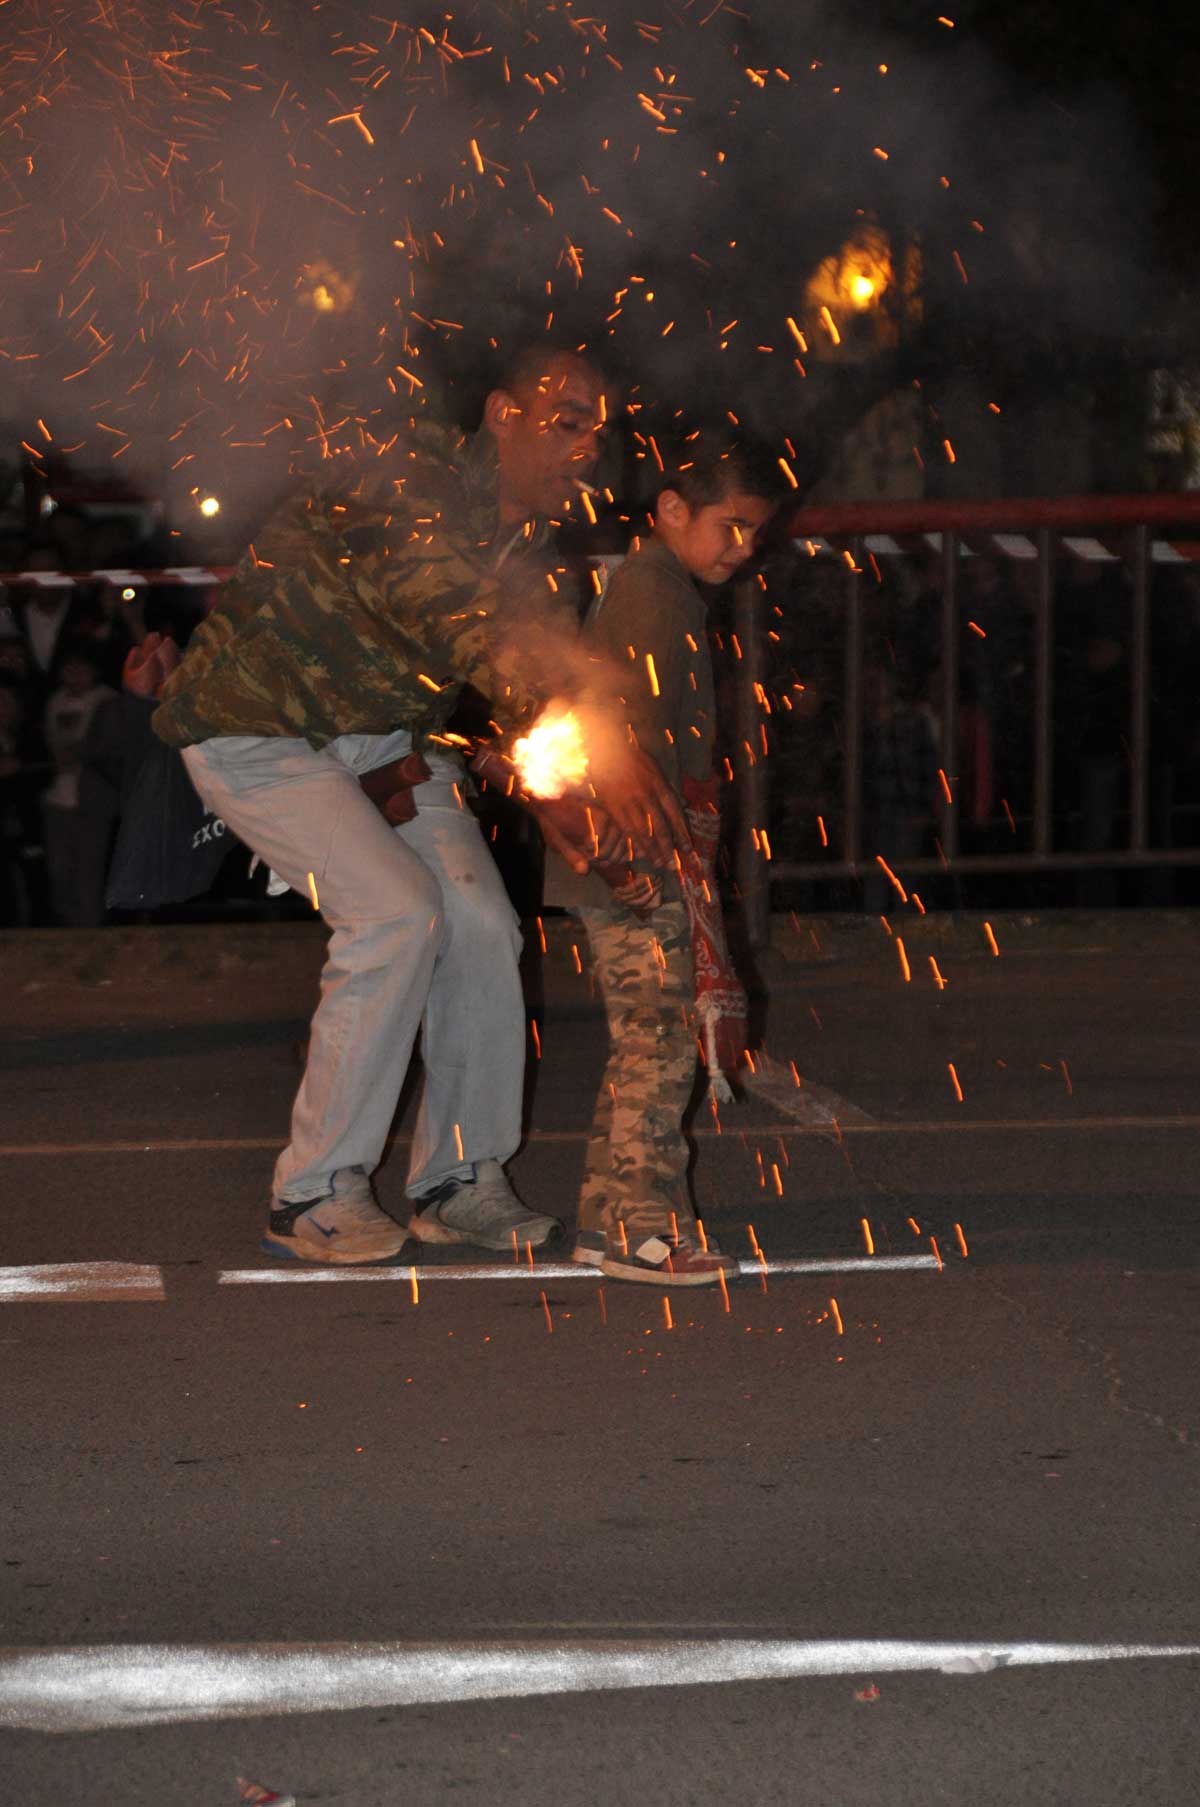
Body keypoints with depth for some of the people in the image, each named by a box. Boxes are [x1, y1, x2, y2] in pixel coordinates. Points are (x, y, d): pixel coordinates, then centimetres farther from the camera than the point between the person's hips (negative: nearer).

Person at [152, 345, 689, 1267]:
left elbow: (534, 665, 2)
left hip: (386, 735, 8)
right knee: (397, 911, -22)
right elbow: (471, 626, -45)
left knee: (480, 920, -4)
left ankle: (460, 1181, 11)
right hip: (258, 732, -8)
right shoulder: (407, 486, -30)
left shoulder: (527, 538, 0)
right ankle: (313, 1197, -12)